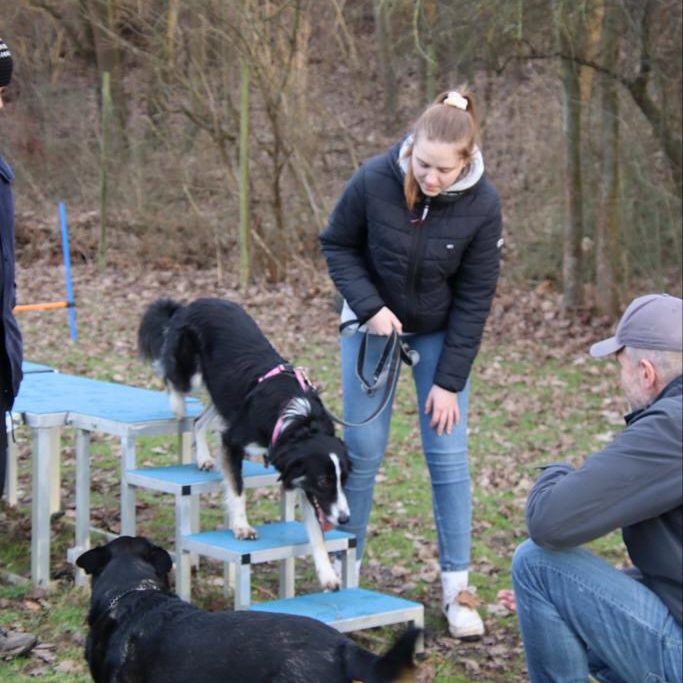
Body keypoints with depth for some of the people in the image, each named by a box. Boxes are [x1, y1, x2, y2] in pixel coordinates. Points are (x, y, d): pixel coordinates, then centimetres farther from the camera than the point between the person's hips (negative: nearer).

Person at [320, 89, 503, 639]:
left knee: (448, 454, -3)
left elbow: (475, 298, -14)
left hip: (441, 333, 0)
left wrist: (449, 381, -14)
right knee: (363, 448, 1)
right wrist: (368, 306, -21)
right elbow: (337, 245, -7)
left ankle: (457, 587, 5)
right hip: (374, 323, 0)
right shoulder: (375, 180, -24)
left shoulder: (481, 204, -22)